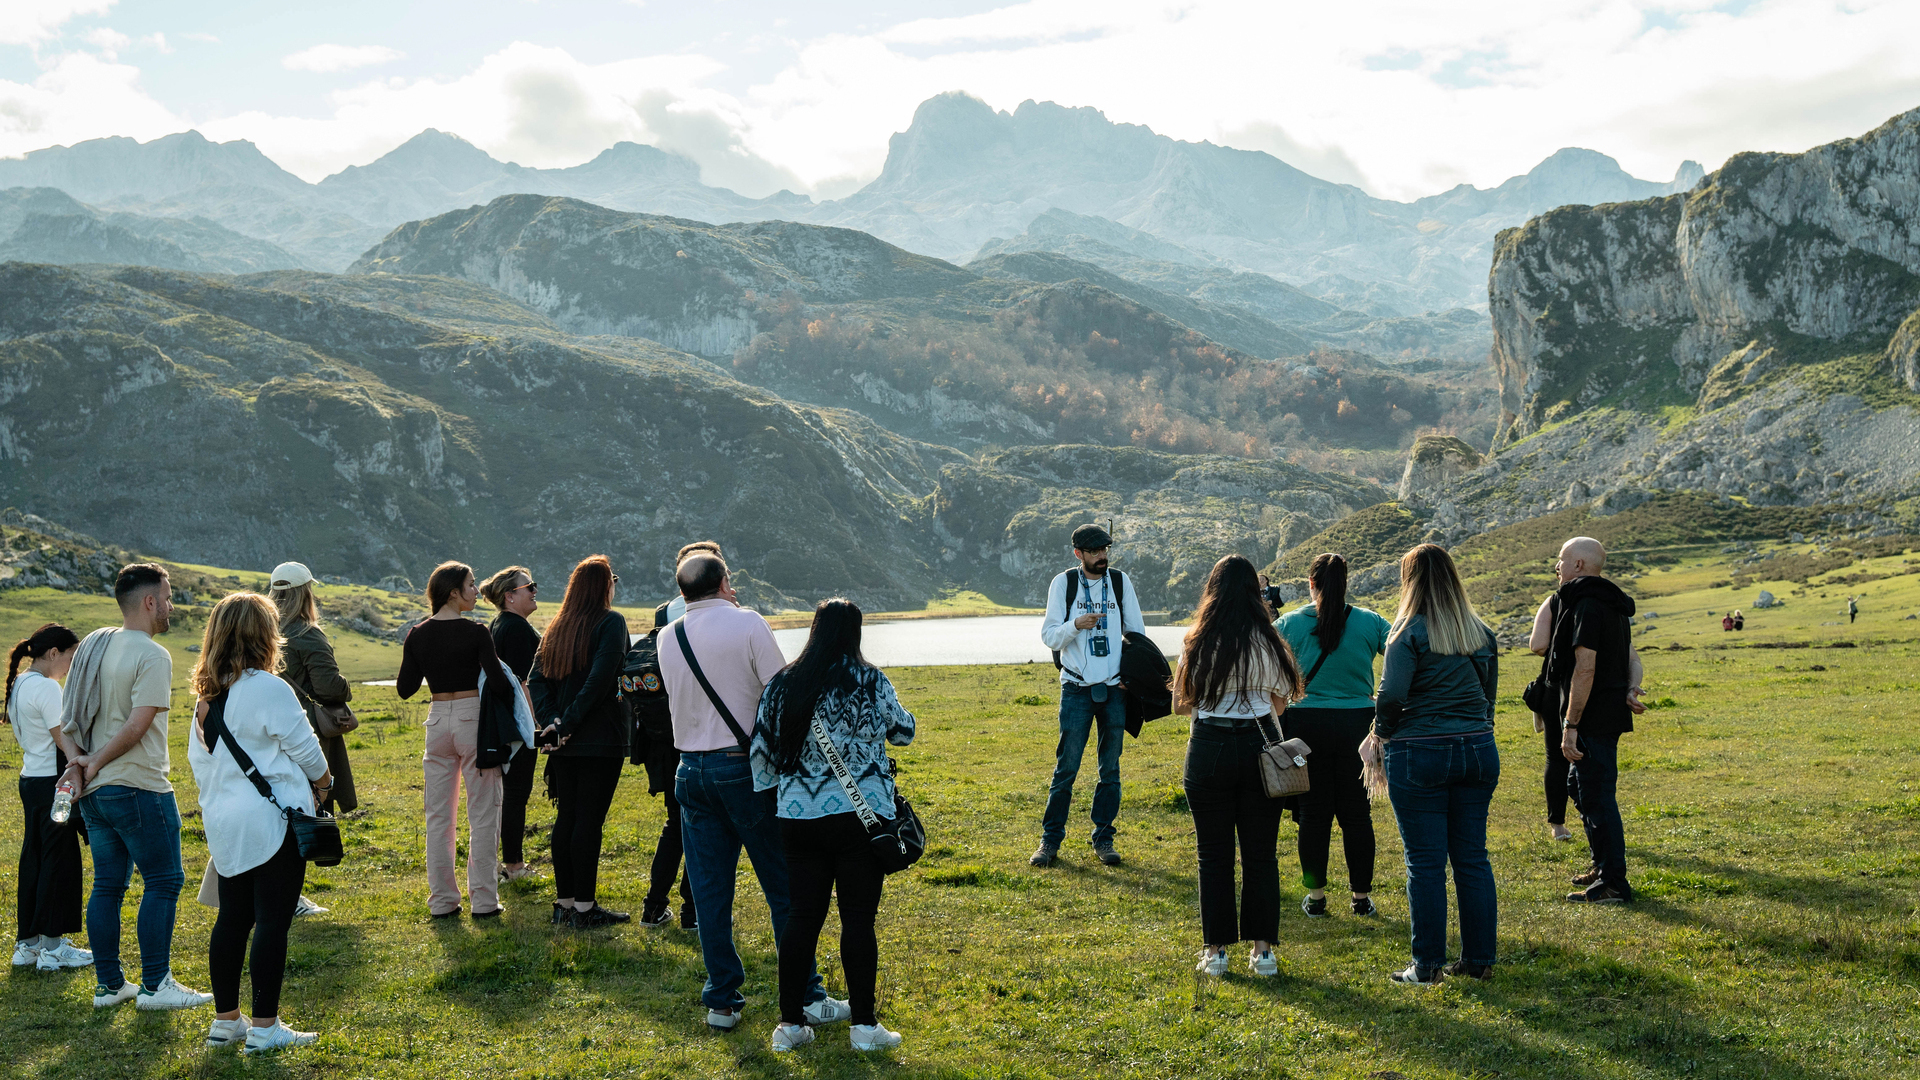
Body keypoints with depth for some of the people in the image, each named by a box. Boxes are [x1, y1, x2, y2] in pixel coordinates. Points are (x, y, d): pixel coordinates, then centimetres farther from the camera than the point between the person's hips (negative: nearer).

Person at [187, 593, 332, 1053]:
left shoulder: (207, 696, 10)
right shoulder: (268, 688, -14)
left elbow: (198, 760, 16)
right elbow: (305, 749, -8)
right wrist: (323, 783, 11)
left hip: (224, 823, 8)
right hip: (271, 823, -8)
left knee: (232, 919, 14)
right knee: (272, 921, -2)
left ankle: (226, 1020, 21)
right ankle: (264, 1027, 2)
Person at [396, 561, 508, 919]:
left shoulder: (417, 636, 2)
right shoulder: (475, 633, -11)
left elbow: (404, 690, 6)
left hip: (438, 721, 5)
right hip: (473, 719, -4)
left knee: (438, 814, 11)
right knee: (482, 814, 3)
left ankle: (442, 900, 14)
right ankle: (483, 900, 4)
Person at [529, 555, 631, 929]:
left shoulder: (556, 628, 13)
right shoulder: (610, 623, -8)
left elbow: (537, 679, 6)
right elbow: (599, 680, -19)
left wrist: (552, 721, -3)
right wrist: (570, 721, -14)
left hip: (564, 743, 6)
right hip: (600, 740, -6)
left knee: (566, 818, 11)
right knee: (589, 821, -3)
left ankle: (565, 903, 17)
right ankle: (584, 908, 0)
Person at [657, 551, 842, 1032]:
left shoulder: (668, 638, 6)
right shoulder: (747, 623, -8)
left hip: (691, 770, 5)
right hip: (744, 766, -5)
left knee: (710, 893, 9)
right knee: (784, 888, 3)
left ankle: (722, 1001, 12)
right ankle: (805, 998, 6)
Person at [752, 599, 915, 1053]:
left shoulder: (781, 686, 2)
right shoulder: (870, 683, -6)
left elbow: (760, 751, 6)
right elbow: (903, 731, 8)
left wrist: (775, 792, 22)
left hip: (798, 817, 3)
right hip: (861, 816, -3)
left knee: (803, 916, 10)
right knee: (858, 918, 3)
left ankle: (790, 1023, 14)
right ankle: (864, 1025, 7)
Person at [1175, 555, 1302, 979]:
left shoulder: (1198, 644, -4)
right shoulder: (1268, 643, -3)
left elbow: (1180, 704, 3)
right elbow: (1280, 703, 7)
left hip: (1209, 749, -1)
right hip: (1259, 746, 1)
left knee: (1214, 854, 7)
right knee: (1261, 853, 9)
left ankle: (1216, 950, 10)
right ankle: (1262, 949, 12)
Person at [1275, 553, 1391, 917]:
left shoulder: (1290, 623, -4)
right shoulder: (1370, 622, -2)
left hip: (1307, 724, 0)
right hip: (1357, 723, 0)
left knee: (1313, 811, 8)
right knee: (1356, 812, 9)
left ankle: (1315, 896, 14)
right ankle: (1361, 896, 15)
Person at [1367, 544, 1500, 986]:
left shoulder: (1410, 631, -10)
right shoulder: (1481, 633, 9)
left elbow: (1391, 694, -18)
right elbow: (1488, 694, 13)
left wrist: (1382, 734, -1)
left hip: (1419, 754, -6)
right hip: (1478, 750, 6)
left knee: (1425, 863, 0)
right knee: (1473, 858, 11)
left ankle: (1427, 965, 5)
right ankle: (1479, 959, 16)